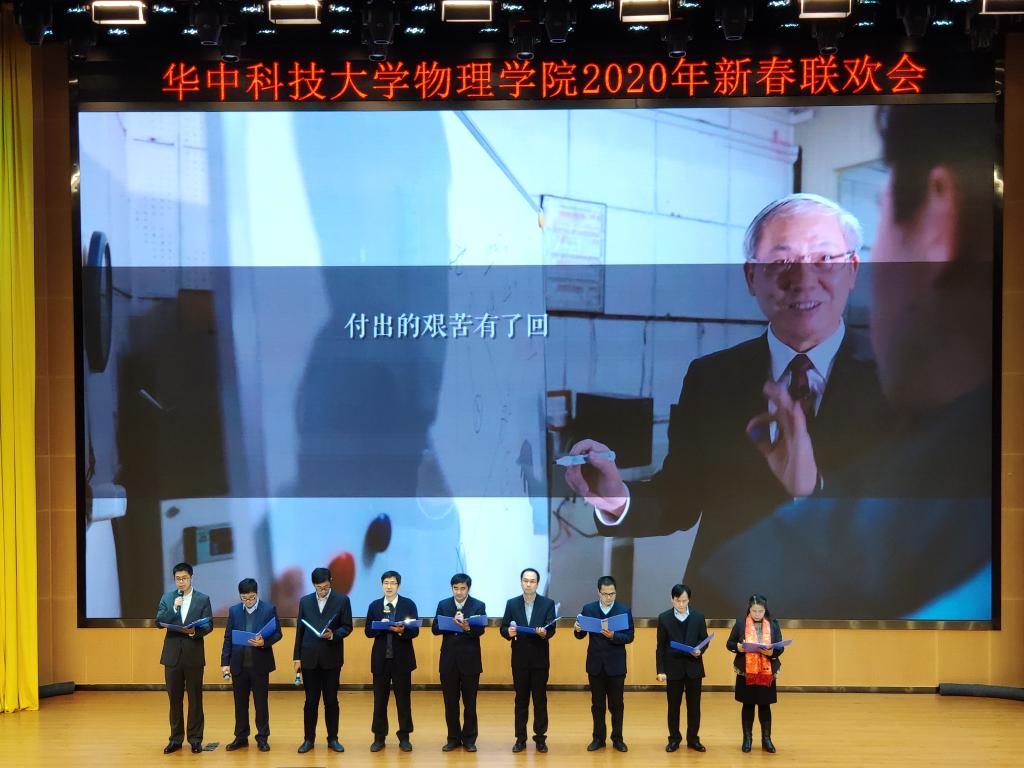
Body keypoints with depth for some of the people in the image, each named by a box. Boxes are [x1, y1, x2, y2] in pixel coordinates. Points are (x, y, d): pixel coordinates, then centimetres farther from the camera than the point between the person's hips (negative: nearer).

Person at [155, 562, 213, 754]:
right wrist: (174, 608, -17)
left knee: (195, 698, 3)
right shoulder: (167, 598, 7)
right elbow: (159, 621, -3)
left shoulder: (203, 599, 1)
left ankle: (195, 739, 10)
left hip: (194, 654, -2)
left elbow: (209, 625, -3)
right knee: (174, 698, 7)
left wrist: (196, 631, -22)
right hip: (172, 654, 2)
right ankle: (176, 739, 15)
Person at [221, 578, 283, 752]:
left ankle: (262, 738, 13)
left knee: (261, 703, 4)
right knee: (240, 703, 9)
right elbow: (228, 638, 6)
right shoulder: (234, 611, 6)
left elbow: (277, 633, -2)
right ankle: (241, 737, 18)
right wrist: (225, 662, 0)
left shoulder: (269, 609, -2)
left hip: (260, 664, -3)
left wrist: (264, 642, -21)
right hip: (239, 664, 3)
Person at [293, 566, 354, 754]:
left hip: (331, 658, -1)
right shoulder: (305, 601, 8)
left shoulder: (342, 600, 0)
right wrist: (297, 657, 4)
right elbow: (300, 630, 8)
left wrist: (333, 635, -20)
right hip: (309, 658, 1)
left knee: (331, 700, 5)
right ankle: (308, 739, 12)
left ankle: (333, 739, 13)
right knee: (311, 700, 4)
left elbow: (347, 627, 0)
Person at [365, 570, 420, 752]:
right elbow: (368, 631, 2)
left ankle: (404, 737, 12)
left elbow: (415, 630, -5)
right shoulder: (374, 606, 5)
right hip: (380, 658, 1)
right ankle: (379, 737, 14)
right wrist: (381, 627, -16)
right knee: (380, 699, 6)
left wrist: (402, 631, -24)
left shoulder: (409, 604, 0)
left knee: (403, 699, 4)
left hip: (402, 658, -1)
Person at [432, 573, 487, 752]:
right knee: (450, 702, 7)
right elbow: (435, 629, -2)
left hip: (470, 660, -2)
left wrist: (467, 627, -33)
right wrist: (452, 623, -17)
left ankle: (469, 739, 14)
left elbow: (480, 630, -13)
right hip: (449, 660, 2)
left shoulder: (479, 605, -2)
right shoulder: (443, 605, 5)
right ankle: (453, 738, 18)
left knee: (470, 702, 5)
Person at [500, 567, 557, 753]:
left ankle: (540, 738, 11)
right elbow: (503, 628, 1)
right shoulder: (512, 603, 3)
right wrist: (509, 632, -22)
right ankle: (520, 738, 12)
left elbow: (551, 629, -8)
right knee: (521, 699, 7)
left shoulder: (548, 603, -1)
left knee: (540, 699, 4)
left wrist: (544, 633, -30)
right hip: (519, 659, 1)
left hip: (540, 659, -1)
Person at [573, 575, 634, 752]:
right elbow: (581, 635, 4)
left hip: (616, 665, -1)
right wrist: (577, 629, -19)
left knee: (616, 704, 5)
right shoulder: (588, 609, 1)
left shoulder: (624, 610, -4)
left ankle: (617, 739, 14)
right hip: (595, 664, 2)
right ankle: (598, 738, 17)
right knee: (597, 704, 9)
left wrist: (612, 635, -25)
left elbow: (629, 637, -8)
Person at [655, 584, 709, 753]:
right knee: (673, 706, 6)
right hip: (673, 668, -1)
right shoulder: (664, 618, -1)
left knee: (694, 705, 5)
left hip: (694, 667, 1)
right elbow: (660, 646, 0)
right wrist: (660, 670, -6)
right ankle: (674, 739, 17)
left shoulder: (698, 617, 3)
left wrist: (700, 650, -15)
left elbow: (704, 639, 8)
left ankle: (693, 739, 16)